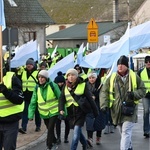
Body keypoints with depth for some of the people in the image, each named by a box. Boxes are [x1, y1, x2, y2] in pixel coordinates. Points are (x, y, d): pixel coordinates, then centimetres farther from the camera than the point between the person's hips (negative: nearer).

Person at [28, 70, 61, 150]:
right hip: (44, 113, 4)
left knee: (50, 129, -11)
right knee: (50, 129, 16)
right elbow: (33, 102, -2)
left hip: (53, 112, -4)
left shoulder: (53, 85, -15)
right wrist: (31, 115, -9)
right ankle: (54, 144, 37)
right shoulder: (37, 88, -3)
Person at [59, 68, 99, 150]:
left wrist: (95, 112, -3)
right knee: (78, 131, 17)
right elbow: (62, 98, -1)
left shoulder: (82, 85, -5)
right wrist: (61, 109, -19)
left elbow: (90, 99, -4)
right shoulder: (65, 86, 6)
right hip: (71, 113, 5)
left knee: (76, 132, -14)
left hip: (81, 112, -4)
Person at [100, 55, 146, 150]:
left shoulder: (134, 77, -2)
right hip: (117, 110, 3)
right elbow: (104, 92, 2)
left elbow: (142, 90, 5)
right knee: (122, 132, 16)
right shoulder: (112, 78, 1)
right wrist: (104, 105, -12)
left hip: (130, 109, -3)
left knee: (126, 132, -11)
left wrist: (134, 94, -15)